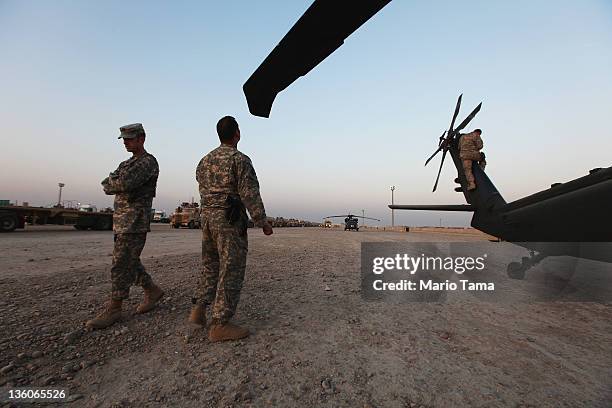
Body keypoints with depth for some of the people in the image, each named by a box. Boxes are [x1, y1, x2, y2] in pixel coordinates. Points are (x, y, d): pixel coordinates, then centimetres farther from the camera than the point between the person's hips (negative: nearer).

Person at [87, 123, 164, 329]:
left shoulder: (148, 162, -11)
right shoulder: (127, 164, 20)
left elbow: (124, 183, -24)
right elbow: (107, 186, 11)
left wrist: (111, 181, -3)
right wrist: (118, 182, -9)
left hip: (135, 222, -9)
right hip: (122, 221, 9)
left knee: (122, 264, -4)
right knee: (130, 262, 14)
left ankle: (113, 309, 8)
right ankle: (152, 291, 26)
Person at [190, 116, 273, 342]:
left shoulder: (204, 160, 14)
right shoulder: (240, 159, -10)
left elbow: (204, 191, 18)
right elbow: (250, 195, -15)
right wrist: (262, 222, -9)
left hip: (207, 217, 8)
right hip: (230, 220, -8)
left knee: (211, 265, 21)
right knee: (231, 270, -1)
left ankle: (199, 309, 19)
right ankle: (220, 324, 5)